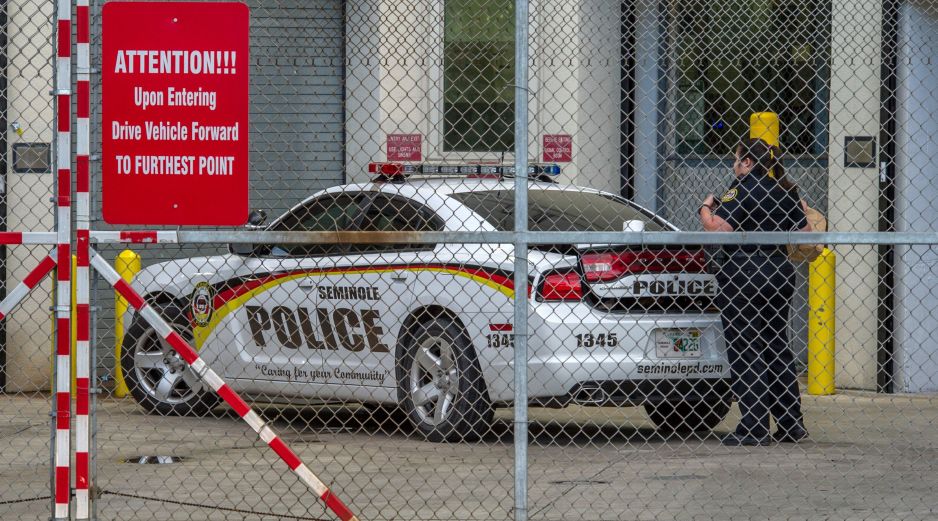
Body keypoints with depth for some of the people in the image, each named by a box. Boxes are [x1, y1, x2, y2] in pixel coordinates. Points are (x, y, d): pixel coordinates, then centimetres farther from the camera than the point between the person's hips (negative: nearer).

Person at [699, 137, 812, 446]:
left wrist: (705, 209, 0)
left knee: (745, 351, -3)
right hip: (780, 272, 7)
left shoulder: (743, 187, -11)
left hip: (743, 274, -7)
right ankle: (791, 424, 17)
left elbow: (719, 228, -19)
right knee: (777, 347, 15)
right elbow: (804, 234, 13)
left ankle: (754, 429, -6)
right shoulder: (786, 190, 11)